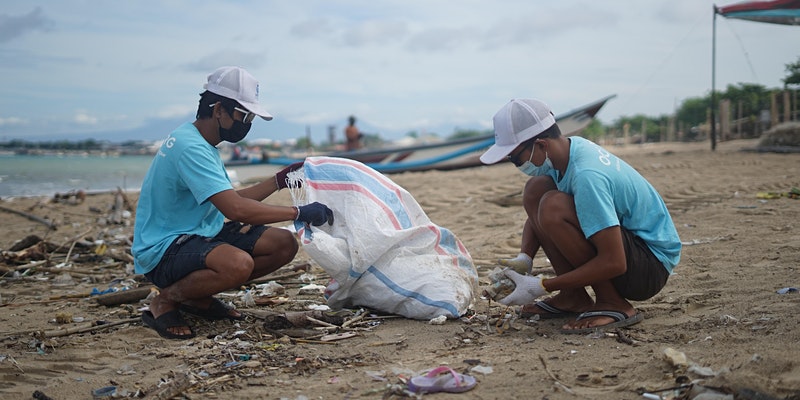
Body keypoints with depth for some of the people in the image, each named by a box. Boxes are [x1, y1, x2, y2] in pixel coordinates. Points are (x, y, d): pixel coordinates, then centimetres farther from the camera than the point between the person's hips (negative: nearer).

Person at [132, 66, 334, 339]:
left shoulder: (201, 144, 12)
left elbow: (232, 199, 16)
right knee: (239, 263, -38)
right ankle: (165, 301, -9)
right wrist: (299, 213, -25)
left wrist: (280, 180, 7)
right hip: (164, 250, -10)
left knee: (284, 245, -1)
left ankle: (198, 296, 9)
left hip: (203, 234, 10)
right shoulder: (190, 147, -22)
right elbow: (236, 209, -30)